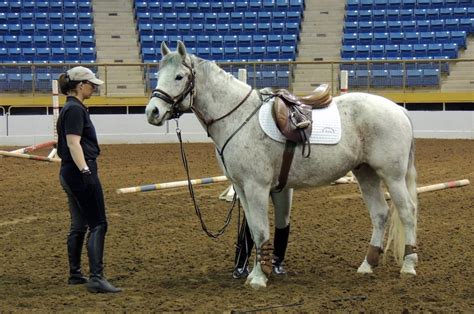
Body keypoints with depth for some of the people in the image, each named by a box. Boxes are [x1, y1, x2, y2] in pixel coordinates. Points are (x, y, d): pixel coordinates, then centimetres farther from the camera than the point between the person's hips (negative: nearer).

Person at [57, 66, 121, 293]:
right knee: (98, 225, -12)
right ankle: (96, 278, -19)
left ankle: (75, 274, 22)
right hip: (80, 172, -11)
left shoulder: (73, 108, 17)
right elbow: (73, 143, -22)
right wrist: (85, 172, -28)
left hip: (71, 173, 11)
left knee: (79, 225, 16)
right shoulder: (75, 110, -14)